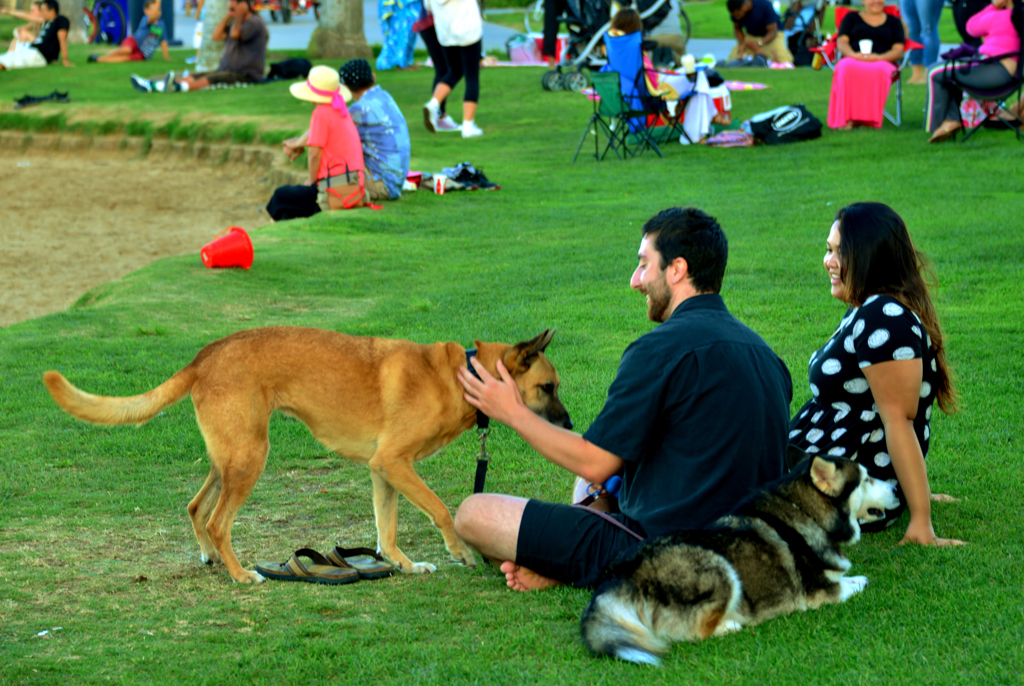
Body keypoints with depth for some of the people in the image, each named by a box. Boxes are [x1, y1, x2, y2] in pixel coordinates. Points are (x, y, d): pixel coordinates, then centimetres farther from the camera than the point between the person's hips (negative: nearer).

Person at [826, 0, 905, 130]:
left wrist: (878, 57, -12)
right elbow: (841, 42, 10)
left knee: (880, 71, -39)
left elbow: (898, 51, 9)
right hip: (853, 60, 0)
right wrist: (853, 54, -14)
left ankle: (870, 118, -42)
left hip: (881, 61, 0)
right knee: (846, 68, -38)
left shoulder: (894, 22, 22)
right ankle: (847, 118, -42)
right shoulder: (851, 18, 23)